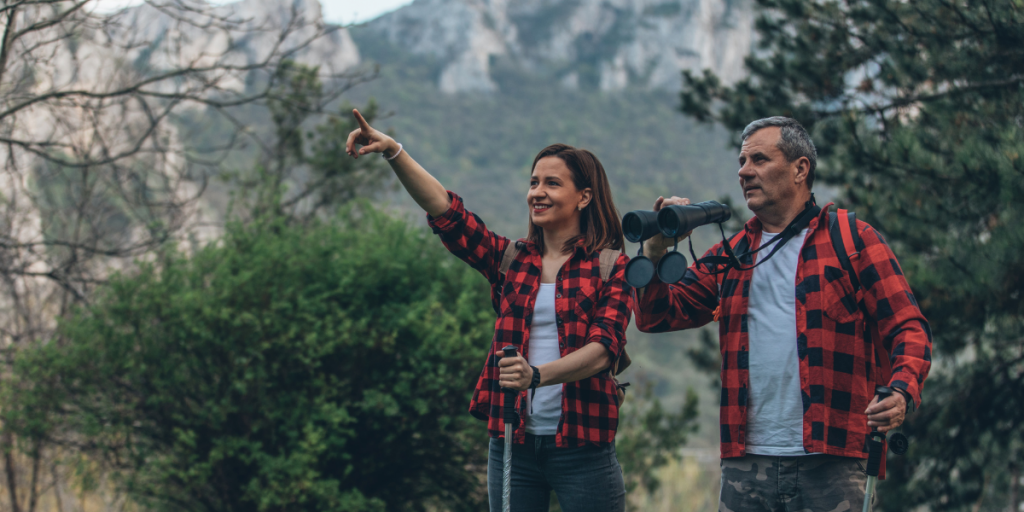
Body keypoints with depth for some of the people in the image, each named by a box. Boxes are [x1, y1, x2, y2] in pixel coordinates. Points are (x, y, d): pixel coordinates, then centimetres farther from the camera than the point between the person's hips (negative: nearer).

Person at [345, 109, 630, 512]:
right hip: (513, 444, 4)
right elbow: (444, 210, 1)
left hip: (581, 445, -4)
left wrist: (538, 375, -29)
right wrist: (393, 153, -13)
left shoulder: (610, 266, 0)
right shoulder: (512, 260, 11)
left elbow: (604, 347, -13)